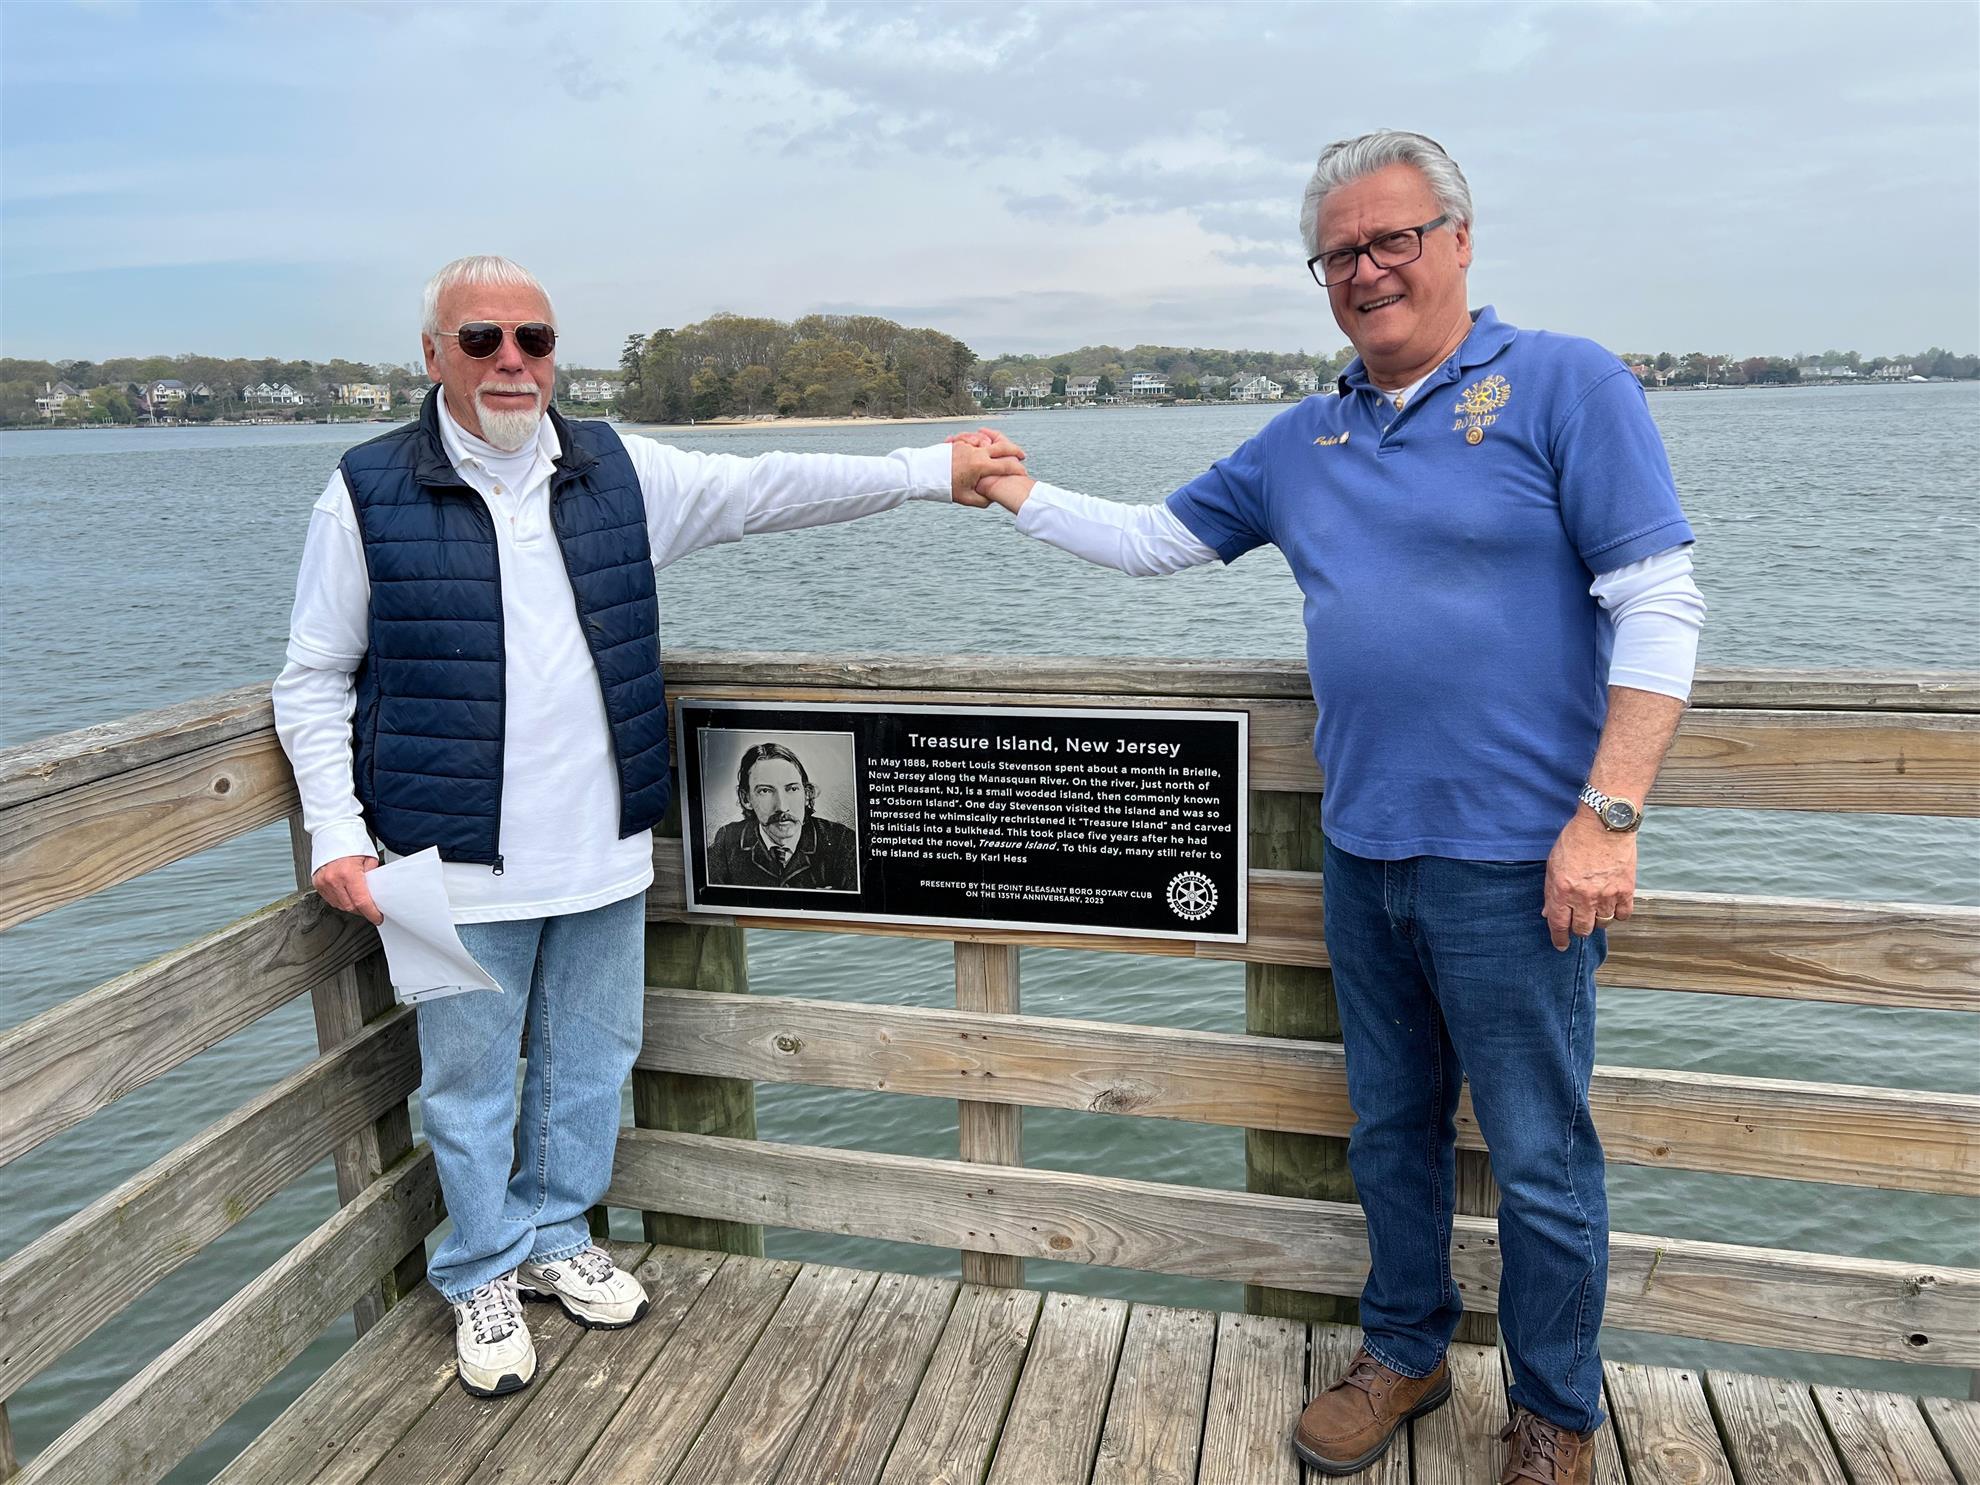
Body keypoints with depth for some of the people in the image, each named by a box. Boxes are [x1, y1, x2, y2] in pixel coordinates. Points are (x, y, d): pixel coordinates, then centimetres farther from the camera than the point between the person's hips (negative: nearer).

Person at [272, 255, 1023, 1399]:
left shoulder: (617, 472, 4)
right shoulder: (368, 495, -4)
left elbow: (770, 488, 4)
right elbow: (315, 681, 1)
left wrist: (933, 472, 0)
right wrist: (337, 830, -8)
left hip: (603, 852, 4)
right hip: (460, 864, -3)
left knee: (591, 1058, 17)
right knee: (471, 1078, 11)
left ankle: (555, 1237, 41)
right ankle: (483, 1275, 34)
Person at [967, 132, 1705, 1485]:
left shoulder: (1564, 386, -7)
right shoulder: (1304, 442, 11)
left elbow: (1659, 608, -12)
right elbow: (1157, 538, 20)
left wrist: (1608, 818, -18)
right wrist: (1023, 497, 14)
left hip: (1514, 857, -5)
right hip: (1365, 853, 6)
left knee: (1541, 1157, 8)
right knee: (1392, 1132, 19)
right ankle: (1405, 1352, 39)